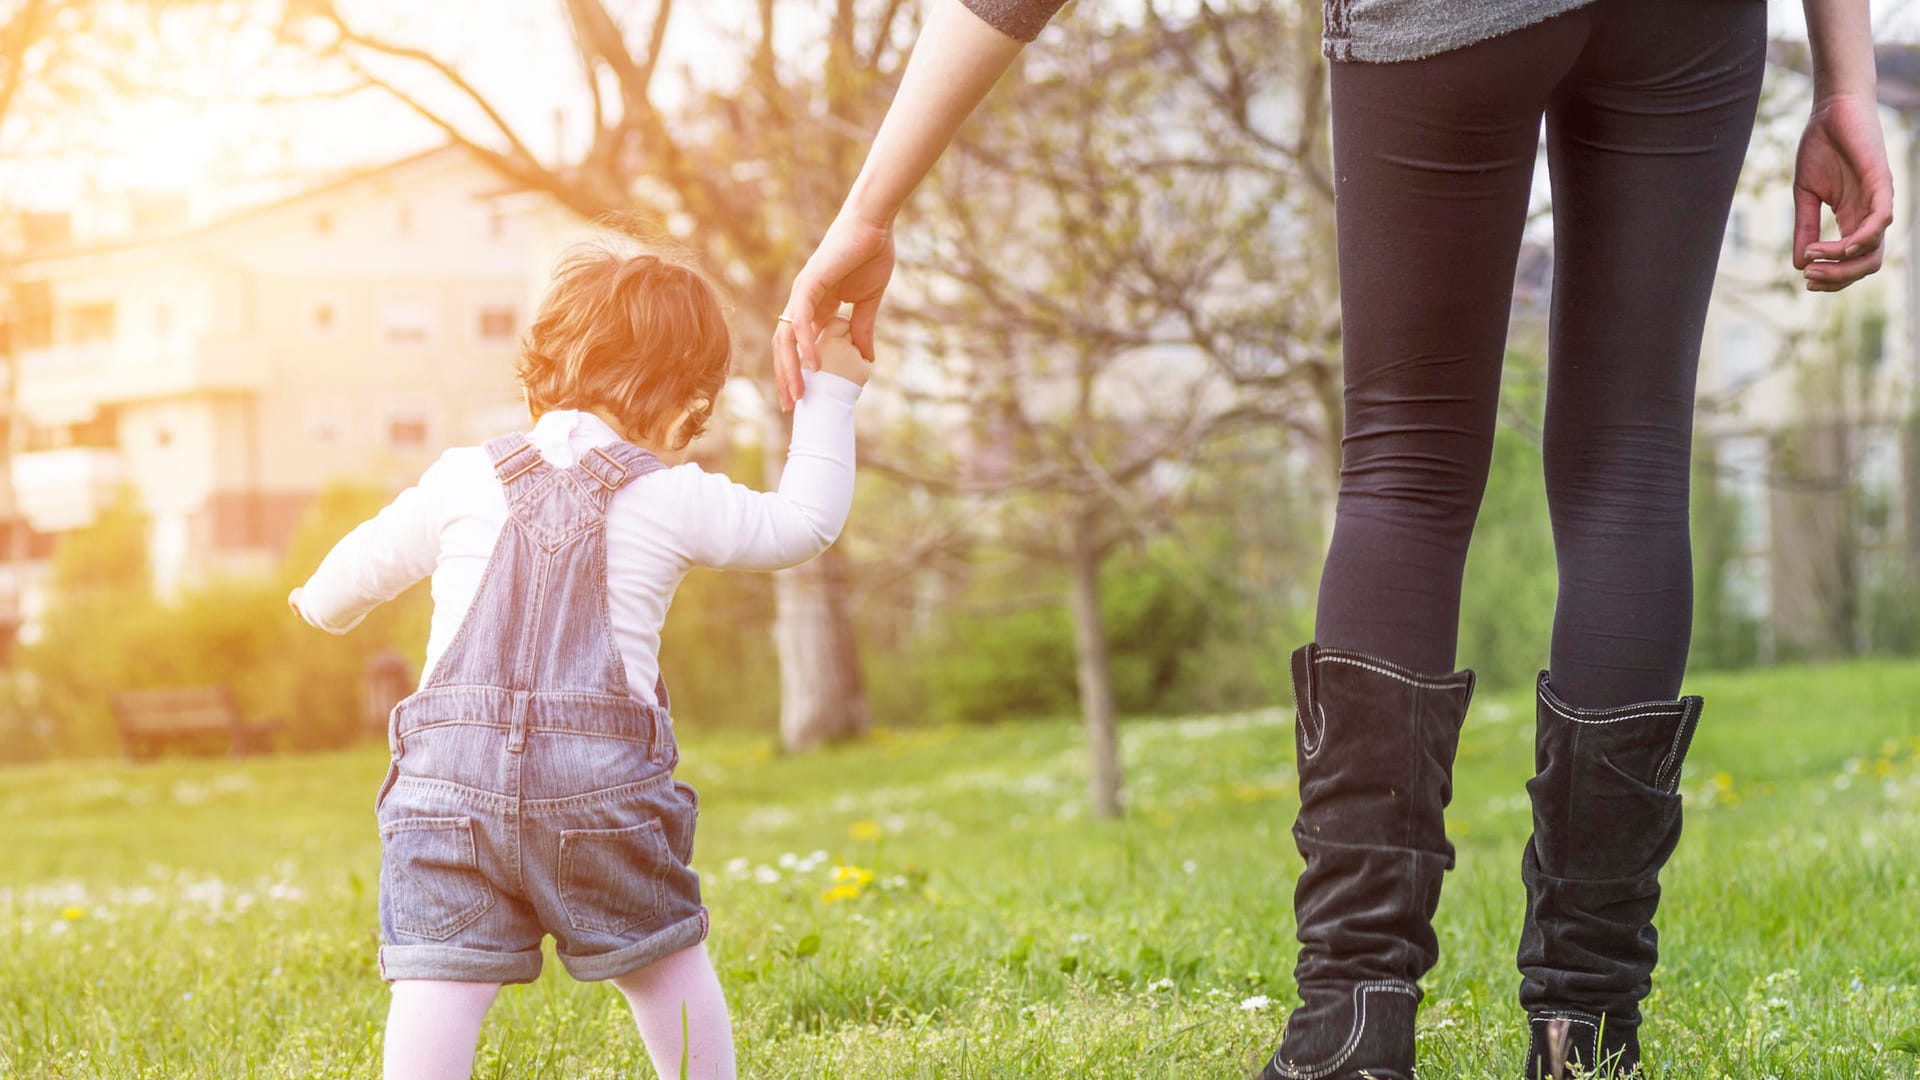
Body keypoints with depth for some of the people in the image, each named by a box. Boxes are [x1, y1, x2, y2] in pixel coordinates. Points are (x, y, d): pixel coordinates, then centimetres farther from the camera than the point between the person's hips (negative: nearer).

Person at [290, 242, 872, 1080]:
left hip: (451, 768, 1)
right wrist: (829, 395, 28)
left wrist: (323, 606, 48)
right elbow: (803, 523, 16)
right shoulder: (673, 499, 4)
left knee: (439, 977, -4)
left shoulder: (463, 478, 10)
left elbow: (367, 564, 24)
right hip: (601, 776, -1)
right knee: (667, 960, 16)